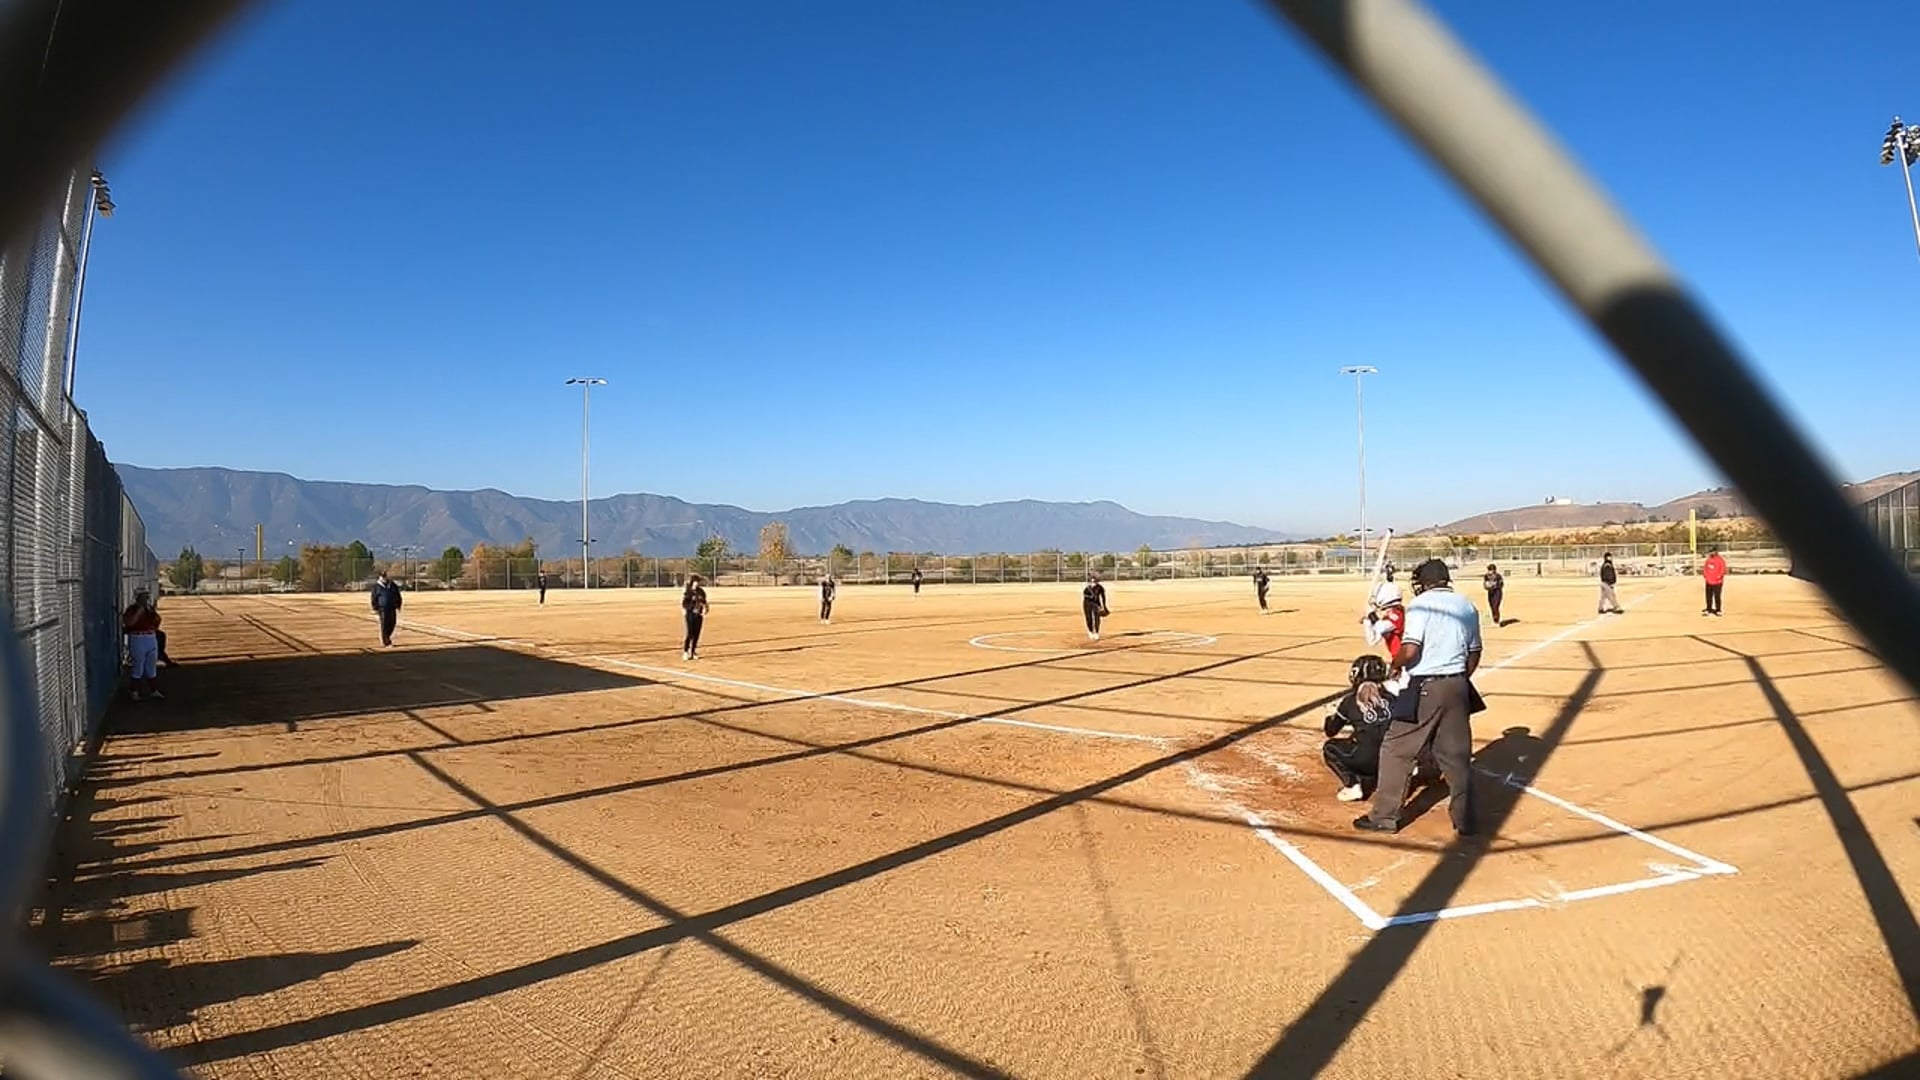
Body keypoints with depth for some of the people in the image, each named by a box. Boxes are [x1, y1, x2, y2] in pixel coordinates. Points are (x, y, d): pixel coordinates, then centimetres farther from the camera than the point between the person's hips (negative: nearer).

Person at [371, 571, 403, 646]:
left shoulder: (393, 585, 10)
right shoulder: (377, 586, 0)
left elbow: (398, 596, 15)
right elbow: (374, 598, 1)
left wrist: (398, 606, 9)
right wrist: (375, 609, -3)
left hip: (392, 608, 4)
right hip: (382, 608, -4)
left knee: (392, 623, 4)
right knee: (384, 625, -6)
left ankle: (387, 637, 27)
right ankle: (385, 641, 0)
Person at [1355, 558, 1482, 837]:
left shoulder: (1421, 603, -10)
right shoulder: (1467, 607, 10)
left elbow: (1410, 650, -19)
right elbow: (1474, 656, 14)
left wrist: (1394, 667, 0)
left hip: (1424, 688, -6)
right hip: (1457, 688, 6)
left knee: (1396, 749, 4)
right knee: (1457, 754, 15)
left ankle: (1385, 816, 9)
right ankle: (1466, 820, 22)